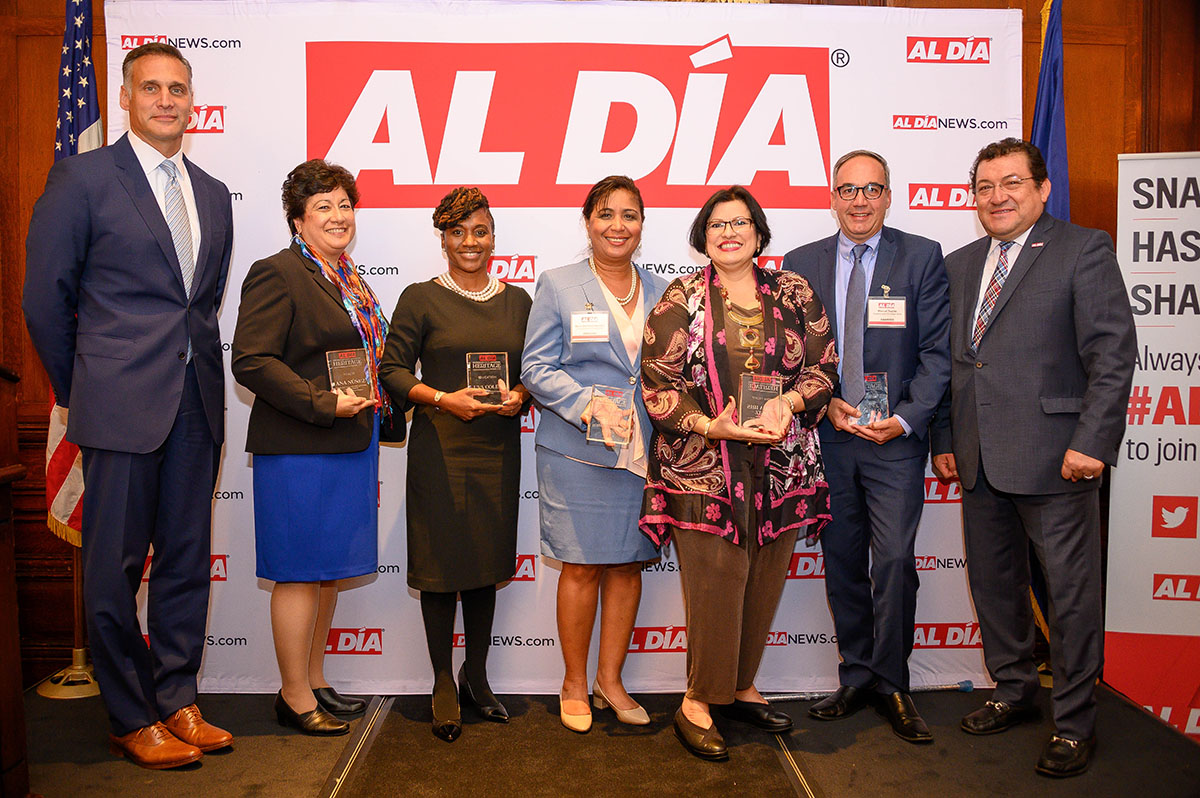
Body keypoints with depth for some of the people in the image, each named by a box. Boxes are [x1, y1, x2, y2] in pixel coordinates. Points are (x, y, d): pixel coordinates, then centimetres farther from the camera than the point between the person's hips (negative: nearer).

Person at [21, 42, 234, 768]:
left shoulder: (214, 195, 14)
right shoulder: (83, 178, -1)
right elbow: (46, 297, 0)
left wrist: (193, 368, 12)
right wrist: (79, 391, 5)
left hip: (198, 405, 5)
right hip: (123, 407, -5)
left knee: (187, 560, 11)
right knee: (116, 567, 4)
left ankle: (177, 701, 25)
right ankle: (132, 719, 19)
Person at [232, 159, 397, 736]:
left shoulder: (350, 280, 17)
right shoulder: (278, 274, -9)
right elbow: (251, 361, -17)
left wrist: (381, 408, 10)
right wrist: (322, 404, -21)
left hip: (350, 447, 9)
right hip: (300, 450, -9)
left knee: (330, 570, 15)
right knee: (300, 573, 0)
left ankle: (314, 682, 29)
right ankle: (295, 697, 14)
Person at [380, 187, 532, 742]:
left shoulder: (517, 301, 11)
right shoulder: (421, 299, 1)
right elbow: (393, 369, -3)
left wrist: (519, 395, -8)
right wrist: (443, 399, -17)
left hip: (499, 446, 3)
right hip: (440, 448, -3)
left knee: (488, 560, 10)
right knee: (442, 561, 2)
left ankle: (477, 676, 27)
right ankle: (443, 683, 18)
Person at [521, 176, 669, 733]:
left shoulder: (660, 292, 12)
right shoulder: (558, 286, 1)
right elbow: (536, 367, -3)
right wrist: (589, 404, -18)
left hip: (642, 452, 4)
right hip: (577, 452, -3)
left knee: (629, 563, 9)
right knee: (582, 565, 2)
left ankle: (610, 679, 25)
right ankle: (575, 684, 21)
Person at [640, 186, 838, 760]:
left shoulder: (794, 292, 10)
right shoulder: (680, 299, 2)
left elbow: (824, 365, 8)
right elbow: (658, 383, -3)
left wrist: (788, 401, -12)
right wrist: (711, 426, -16)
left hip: (782, 466, 4)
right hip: (704, 468, -3)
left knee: (764, 582, 11)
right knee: (714, 583, -3)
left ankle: (740, 688, 29)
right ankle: (697, 704, 13)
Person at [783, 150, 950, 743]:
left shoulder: (922, 257, 2)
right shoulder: (800, 263, 8)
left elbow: (936, 350, -2)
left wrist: (906, 419, -12)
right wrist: (825, 405, -7)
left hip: (895, 437, -2)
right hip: (826, 437, 2)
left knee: (895, 561, -5)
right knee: (842, 563, 9)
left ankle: (891, 684, 13)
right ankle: (856, 678, 24)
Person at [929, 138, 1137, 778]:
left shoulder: (1084, 250, -3)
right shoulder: (959, 265, 15)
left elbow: (1113, 353, -10)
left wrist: (1091, 442, -17)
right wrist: (943, 440, 12)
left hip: (1055, 459, -6)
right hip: (980, 461, 6)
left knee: (1072, 594, 4)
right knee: (993, 584, 16)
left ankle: (1073, 724, 20)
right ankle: (1014, 692, 35)